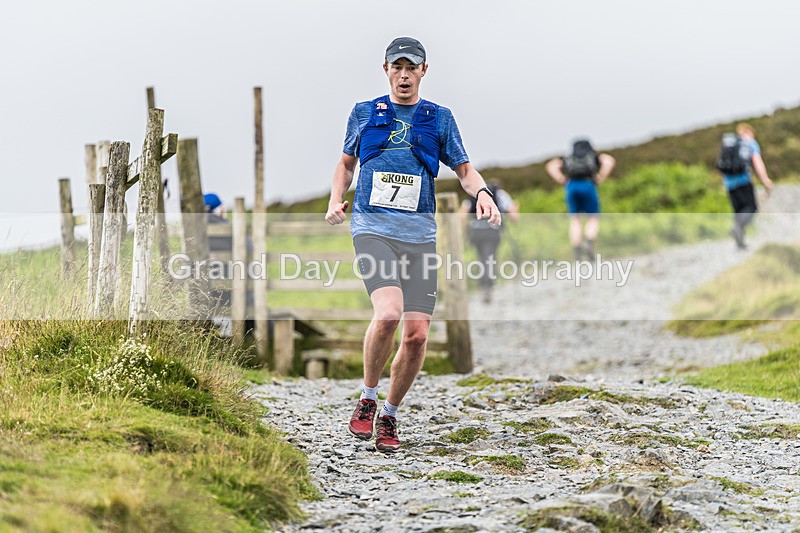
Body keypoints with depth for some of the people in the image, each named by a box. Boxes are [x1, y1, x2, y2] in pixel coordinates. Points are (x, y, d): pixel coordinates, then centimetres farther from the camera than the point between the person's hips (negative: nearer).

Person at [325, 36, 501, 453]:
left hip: (419, 233, 2)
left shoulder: (439, 119, 13)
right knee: (388, 313, -26)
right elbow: (346, 162, 25)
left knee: (417, 334, -6)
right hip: (372, 227, -2)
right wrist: (336, 200, 6)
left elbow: (464, 170, 14)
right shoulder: (364, 114, 13)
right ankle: (367, 399, -6)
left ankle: (389, 416, 14)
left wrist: (482, 192, -8)